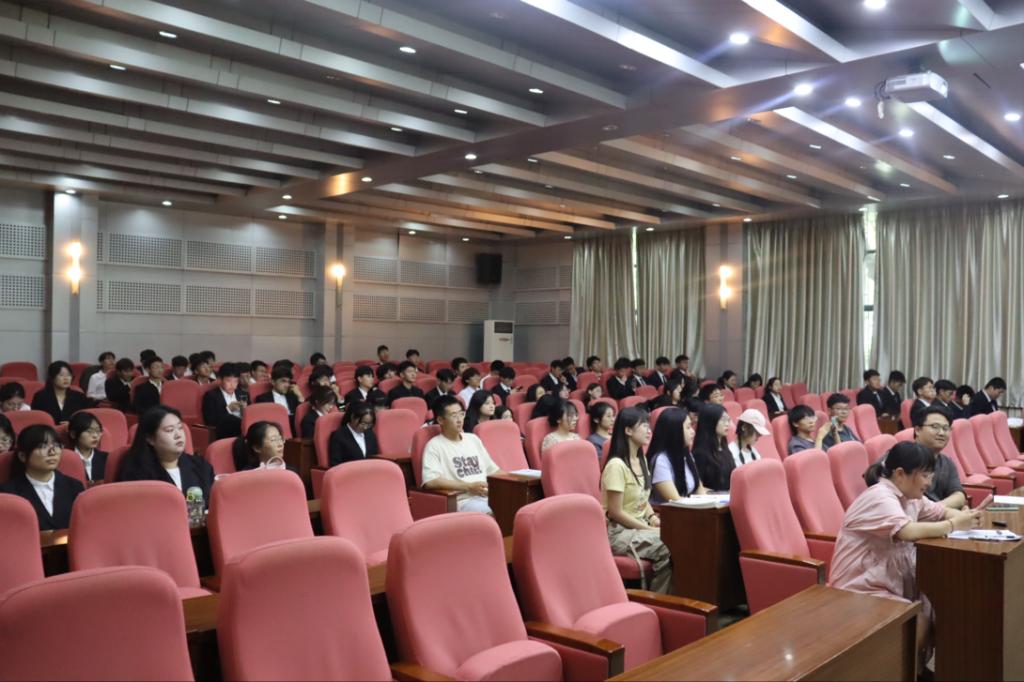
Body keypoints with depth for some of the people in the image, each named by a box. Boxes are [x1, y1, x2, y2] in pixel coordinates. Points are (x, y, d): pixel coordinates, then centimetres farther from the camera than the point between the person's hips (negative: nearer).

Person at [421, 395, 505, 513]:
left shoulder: (473, 439, 22)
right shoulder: (435, 445, 0)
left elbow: (493, 470, 25)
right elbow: (430, 482, -14)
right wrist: (469, 487, -15)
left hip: (490, 495, 7)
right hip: (464, 501, -7)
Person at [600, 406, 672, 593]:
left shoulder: (641, 460, 9)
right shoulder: (616, 465, -19)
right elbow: (615, 512, -18)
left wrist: (653, 518, -1)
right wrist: (649, 528, -15)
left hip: (640, 526, 8)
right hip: (618, 532, -8)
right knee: (668, 548, -25)